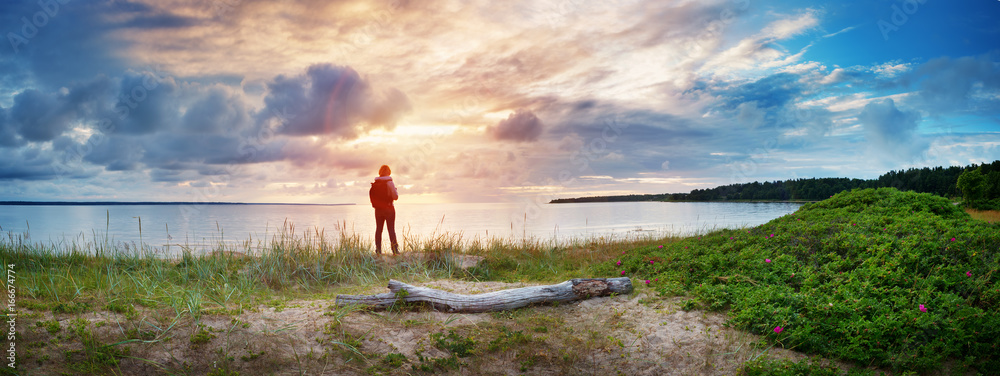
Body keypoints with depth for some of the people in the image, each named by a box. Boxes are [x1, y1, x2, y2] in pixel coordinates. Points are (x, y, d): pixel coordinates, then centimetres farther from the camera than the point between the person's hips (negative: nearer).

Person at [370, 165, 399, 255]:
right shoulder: (389, 183, -10)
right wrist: (396, 192, 10)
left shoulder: (374, 184, 4)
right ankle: (395, 249, -3)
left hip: (378, 209, 4)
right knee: (391, 229, -1)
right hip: (388, 209, -4)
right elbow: (395, 197, -10)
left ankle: (378, 250, 7)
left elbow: (371, 196, 11)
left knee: (378, 229, 9)